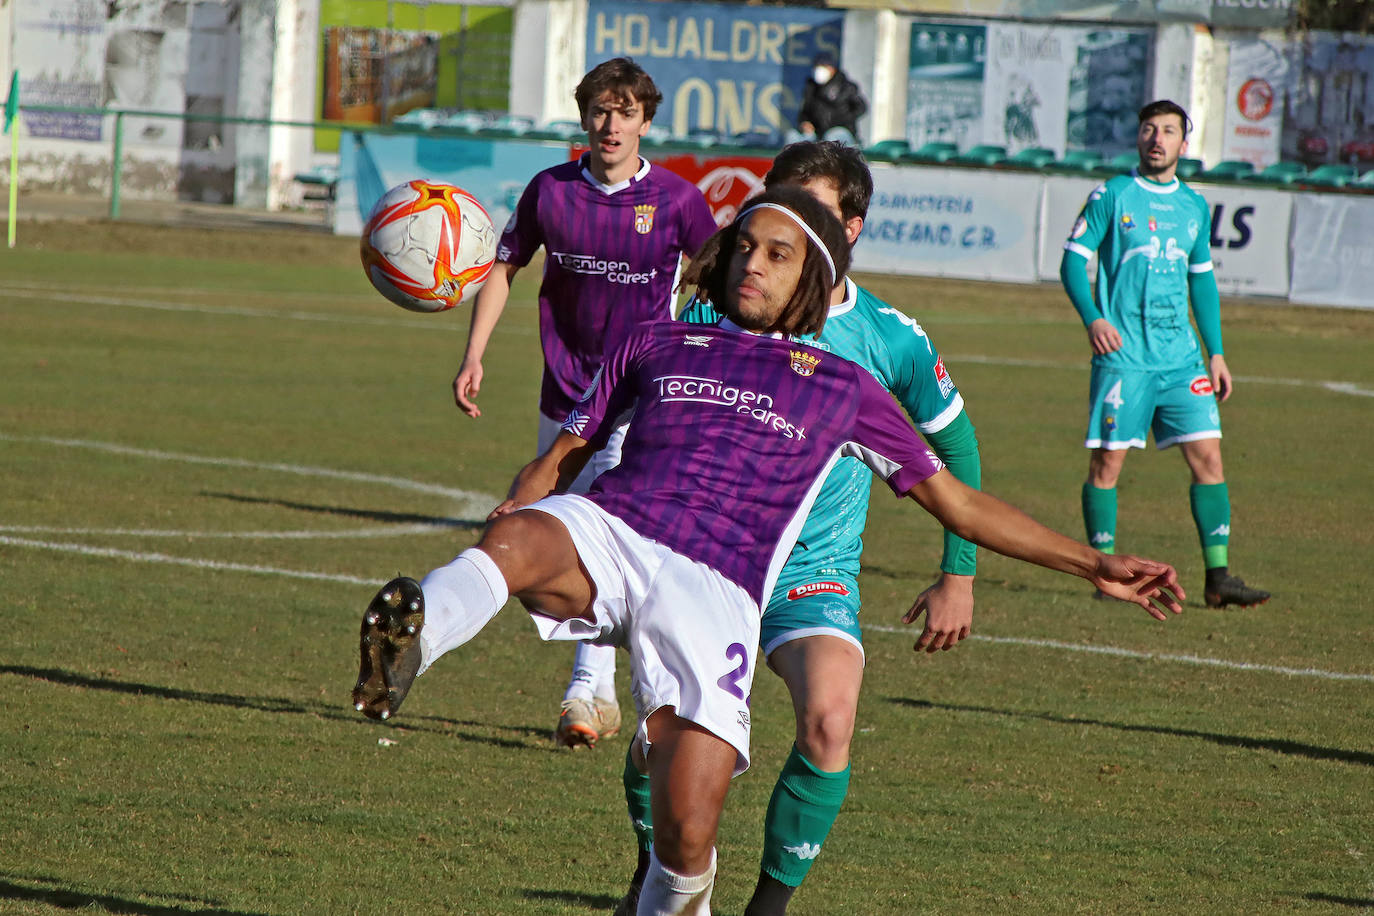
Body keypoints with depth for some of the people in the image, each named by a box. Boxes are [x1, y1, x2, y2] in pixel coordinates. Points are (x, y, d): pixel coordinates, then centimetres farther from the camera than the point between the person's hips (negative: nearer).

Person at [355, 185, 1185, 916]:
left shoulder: (843, 389, 24)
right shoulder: (659, 344, 27)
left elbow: (960, 505, 27)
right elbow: (564, 456, 30)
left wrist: (1096, 566, 22)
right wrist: (517, 505, 6)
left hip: (713, 589, -1)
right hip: (604, 531, 1)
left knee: (687, 835, -18)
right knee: (520, 542, -39)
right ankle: (410, 644, -67)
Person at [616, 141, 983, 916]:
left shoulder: (891, 340, -4)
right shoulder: (716, 313, -5)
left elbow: (955, 447, 11)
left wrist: (960, 576, 12)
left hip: (817, 569, 0)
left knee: (829, 723, -26)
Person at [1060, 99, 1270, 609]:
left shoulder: (1194, 207, 14)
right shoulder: (1112, 196, 1)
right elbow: (1073, 261, -2)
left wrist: (1216, 353, 17)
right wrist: (1092, 318, -18)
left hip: (1182, 357, 4)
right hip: (1123, 355, -4)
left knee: (1207, 456, -3)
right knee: (1107, 460, -5)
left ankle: (1218, 576, -1)